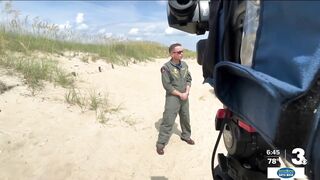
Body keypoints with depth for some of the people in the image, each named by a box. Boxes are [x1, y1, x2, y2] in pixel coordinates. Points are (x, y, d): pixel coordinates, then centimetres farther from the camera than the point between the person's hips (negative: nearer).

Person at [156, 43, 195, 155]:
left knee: (185, 118, 19)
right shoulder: (166, 67, -15)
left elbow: (189, 79, 8)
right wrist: (180, 94, -14)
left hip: (184, 97, 6)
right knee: (168, 121, -4)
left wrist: (186, 92, -6)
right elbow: (167, 86, -15)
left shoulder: (184, 64, 3)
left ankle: (186, 136, 42)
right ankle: (161, 144, 7)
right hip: (172, 97, -6)